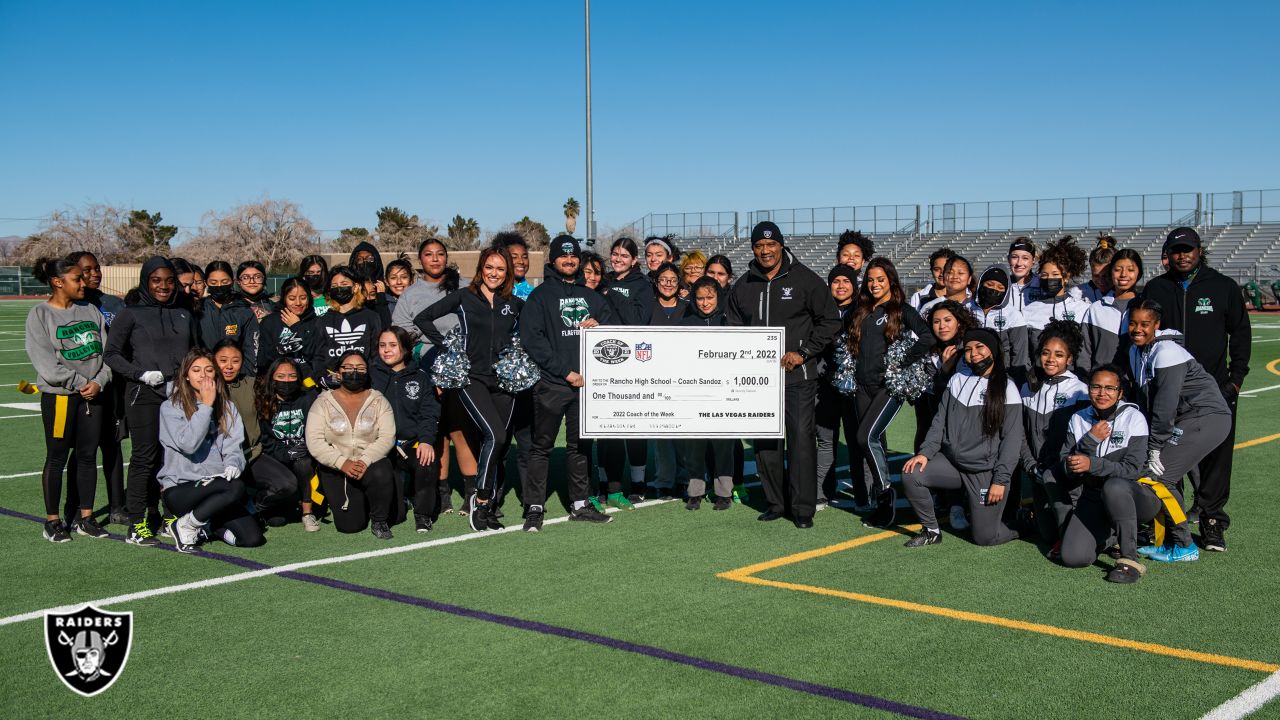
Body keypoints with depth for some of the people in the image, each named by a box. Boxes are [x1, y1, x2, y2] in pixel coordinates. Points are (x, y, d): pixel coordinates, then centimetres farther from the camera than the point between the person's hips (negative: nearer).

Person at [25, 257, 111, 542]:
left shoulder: (90, 310, 9)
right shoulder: (40, 315, -4)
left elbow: (107, 351, 6)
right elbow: (46, 363, -12)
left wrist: (99, 381, -9)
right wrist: (80, 383, -13)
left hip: (94, 395, 4)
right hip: (59, 395, -4)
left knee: (88, 456, 9)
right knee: (57, 458, 3)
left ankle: (85, 517, 19)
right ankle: (52, 521, 13)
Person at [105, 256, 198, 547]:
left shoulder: (184, 315, 16)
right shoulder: (131, 314, 3)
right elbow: (112, 354, 0)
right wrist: (141, 373, -12)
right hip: (144, 395, -4)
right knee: (144, 457, -5)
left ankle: (162, 512, 13)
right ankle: (136, 524, -1)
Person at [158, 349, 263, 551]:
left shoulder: (226, 407, 14)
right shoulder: (171, 407, 0)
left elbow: (234, 446, 5)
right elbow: (188, 444, -15)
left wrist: (233, 464, -18)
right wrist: (206, 406, -10)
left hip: (215, 486, 5)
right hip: (179, 488, -5)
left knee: (253, 538, -16)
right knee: (236, 488, -34)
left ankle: (206, 527, 10)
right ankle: (185, 525, -13)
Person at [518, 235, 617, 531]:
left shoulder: (591, 296, 17)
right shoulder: (540, 295, 1)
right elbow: (531, 339, -9)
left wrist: (598, 326, -5)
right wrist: (565, 371, -13)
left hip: (585, 382, 5)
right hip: (551, 384, -5)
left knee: (580, 445, 11)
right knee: (542, 445, -1)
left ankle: (580, 504, 19)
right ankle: (534, 507, 3)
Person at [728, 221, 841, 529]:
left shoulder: (804, 280, -2)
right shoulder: (743, 286, 10)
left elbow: (830, 320, 0)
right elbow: (734, 327, 24)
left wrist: (804, 353, -8)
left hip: (797, 375, -4)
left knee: (801, 438, -7)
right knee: (764, 440, 7)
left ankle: (803, 508, 1)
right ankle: (775, 503, 19)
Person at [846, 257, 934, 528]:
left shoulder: (901, 310, -2)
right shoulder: (862, 312, 16)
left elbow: (927, 337, -15)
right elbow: (853, 345, 26)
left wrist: (903, 362, -13)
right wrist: (852, 372, 11)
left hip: (889, 385, -6)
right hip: (864, 385, 6)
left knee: (866, 437, -19)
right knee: (875, 441, 7)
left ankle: (885, 492, -6)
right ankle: (882, 503, 15)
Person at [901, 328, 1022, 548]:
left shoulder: (1006, 389, -7)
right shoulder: (957, 381, 6)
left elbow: (1011, 439, -9)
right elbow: (940, 421, 6)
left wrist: (1001, 480, -14)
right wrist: (925, 452, -9)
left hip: (985, 471, -4)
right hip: (951, 462, 4)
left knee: (984, 537, -5)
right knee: (911, 474, -21)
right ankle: (931, 530, 1)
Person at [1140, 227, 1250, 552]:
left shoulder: (1223, 287, 4)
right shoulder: (1156, 289, 7)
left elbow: (1240, 333, 7)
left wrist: (1236, 377, 0)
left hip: (1215, 388, -1)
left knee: (1216, 456, 0)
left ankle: (1212, 521, 9)